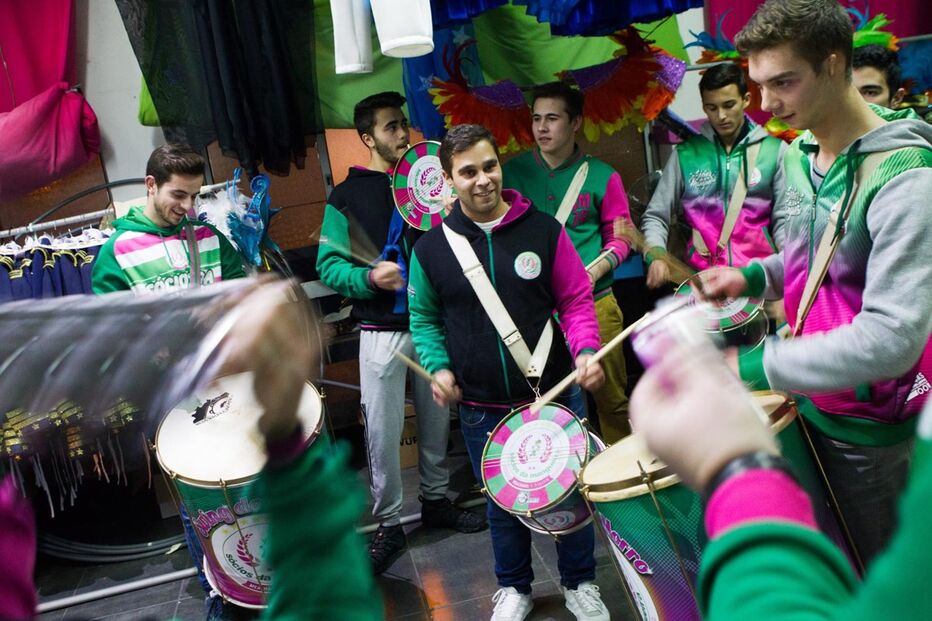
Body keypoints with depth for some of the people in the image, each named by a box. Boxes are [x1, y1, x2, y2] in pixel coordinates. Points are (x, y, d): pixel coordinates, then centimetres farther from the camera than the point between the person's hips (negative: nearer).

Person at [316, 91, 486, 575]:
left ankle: (435, 500, 33)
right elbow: (329, 266, -5)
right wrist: (369, 278, -23)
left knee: (436, 419, 14)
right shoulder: (348, 195, -1)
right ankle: (389, 525, 17)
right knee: (382, 432, 1)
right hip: (383, 331, -4)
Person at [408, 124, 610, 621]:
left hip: (555, 393, 0)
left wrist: (585, 350, -16)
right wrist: (438, 367, -8)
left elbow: (576, 300, 0)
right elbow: (424, 319, 8)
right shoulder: (432, 248, -3)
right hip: (482, 409, 1)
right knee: (502, 504, 16)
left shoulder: (543, 230, -5)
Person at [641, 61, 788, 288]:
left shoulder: (774, 151, 8)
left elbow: (784, 220, 7)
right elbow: (655, 217, 9)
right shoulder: (685, 155, 9)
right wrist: (655, 256, -9)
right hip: (701, 276, 0)